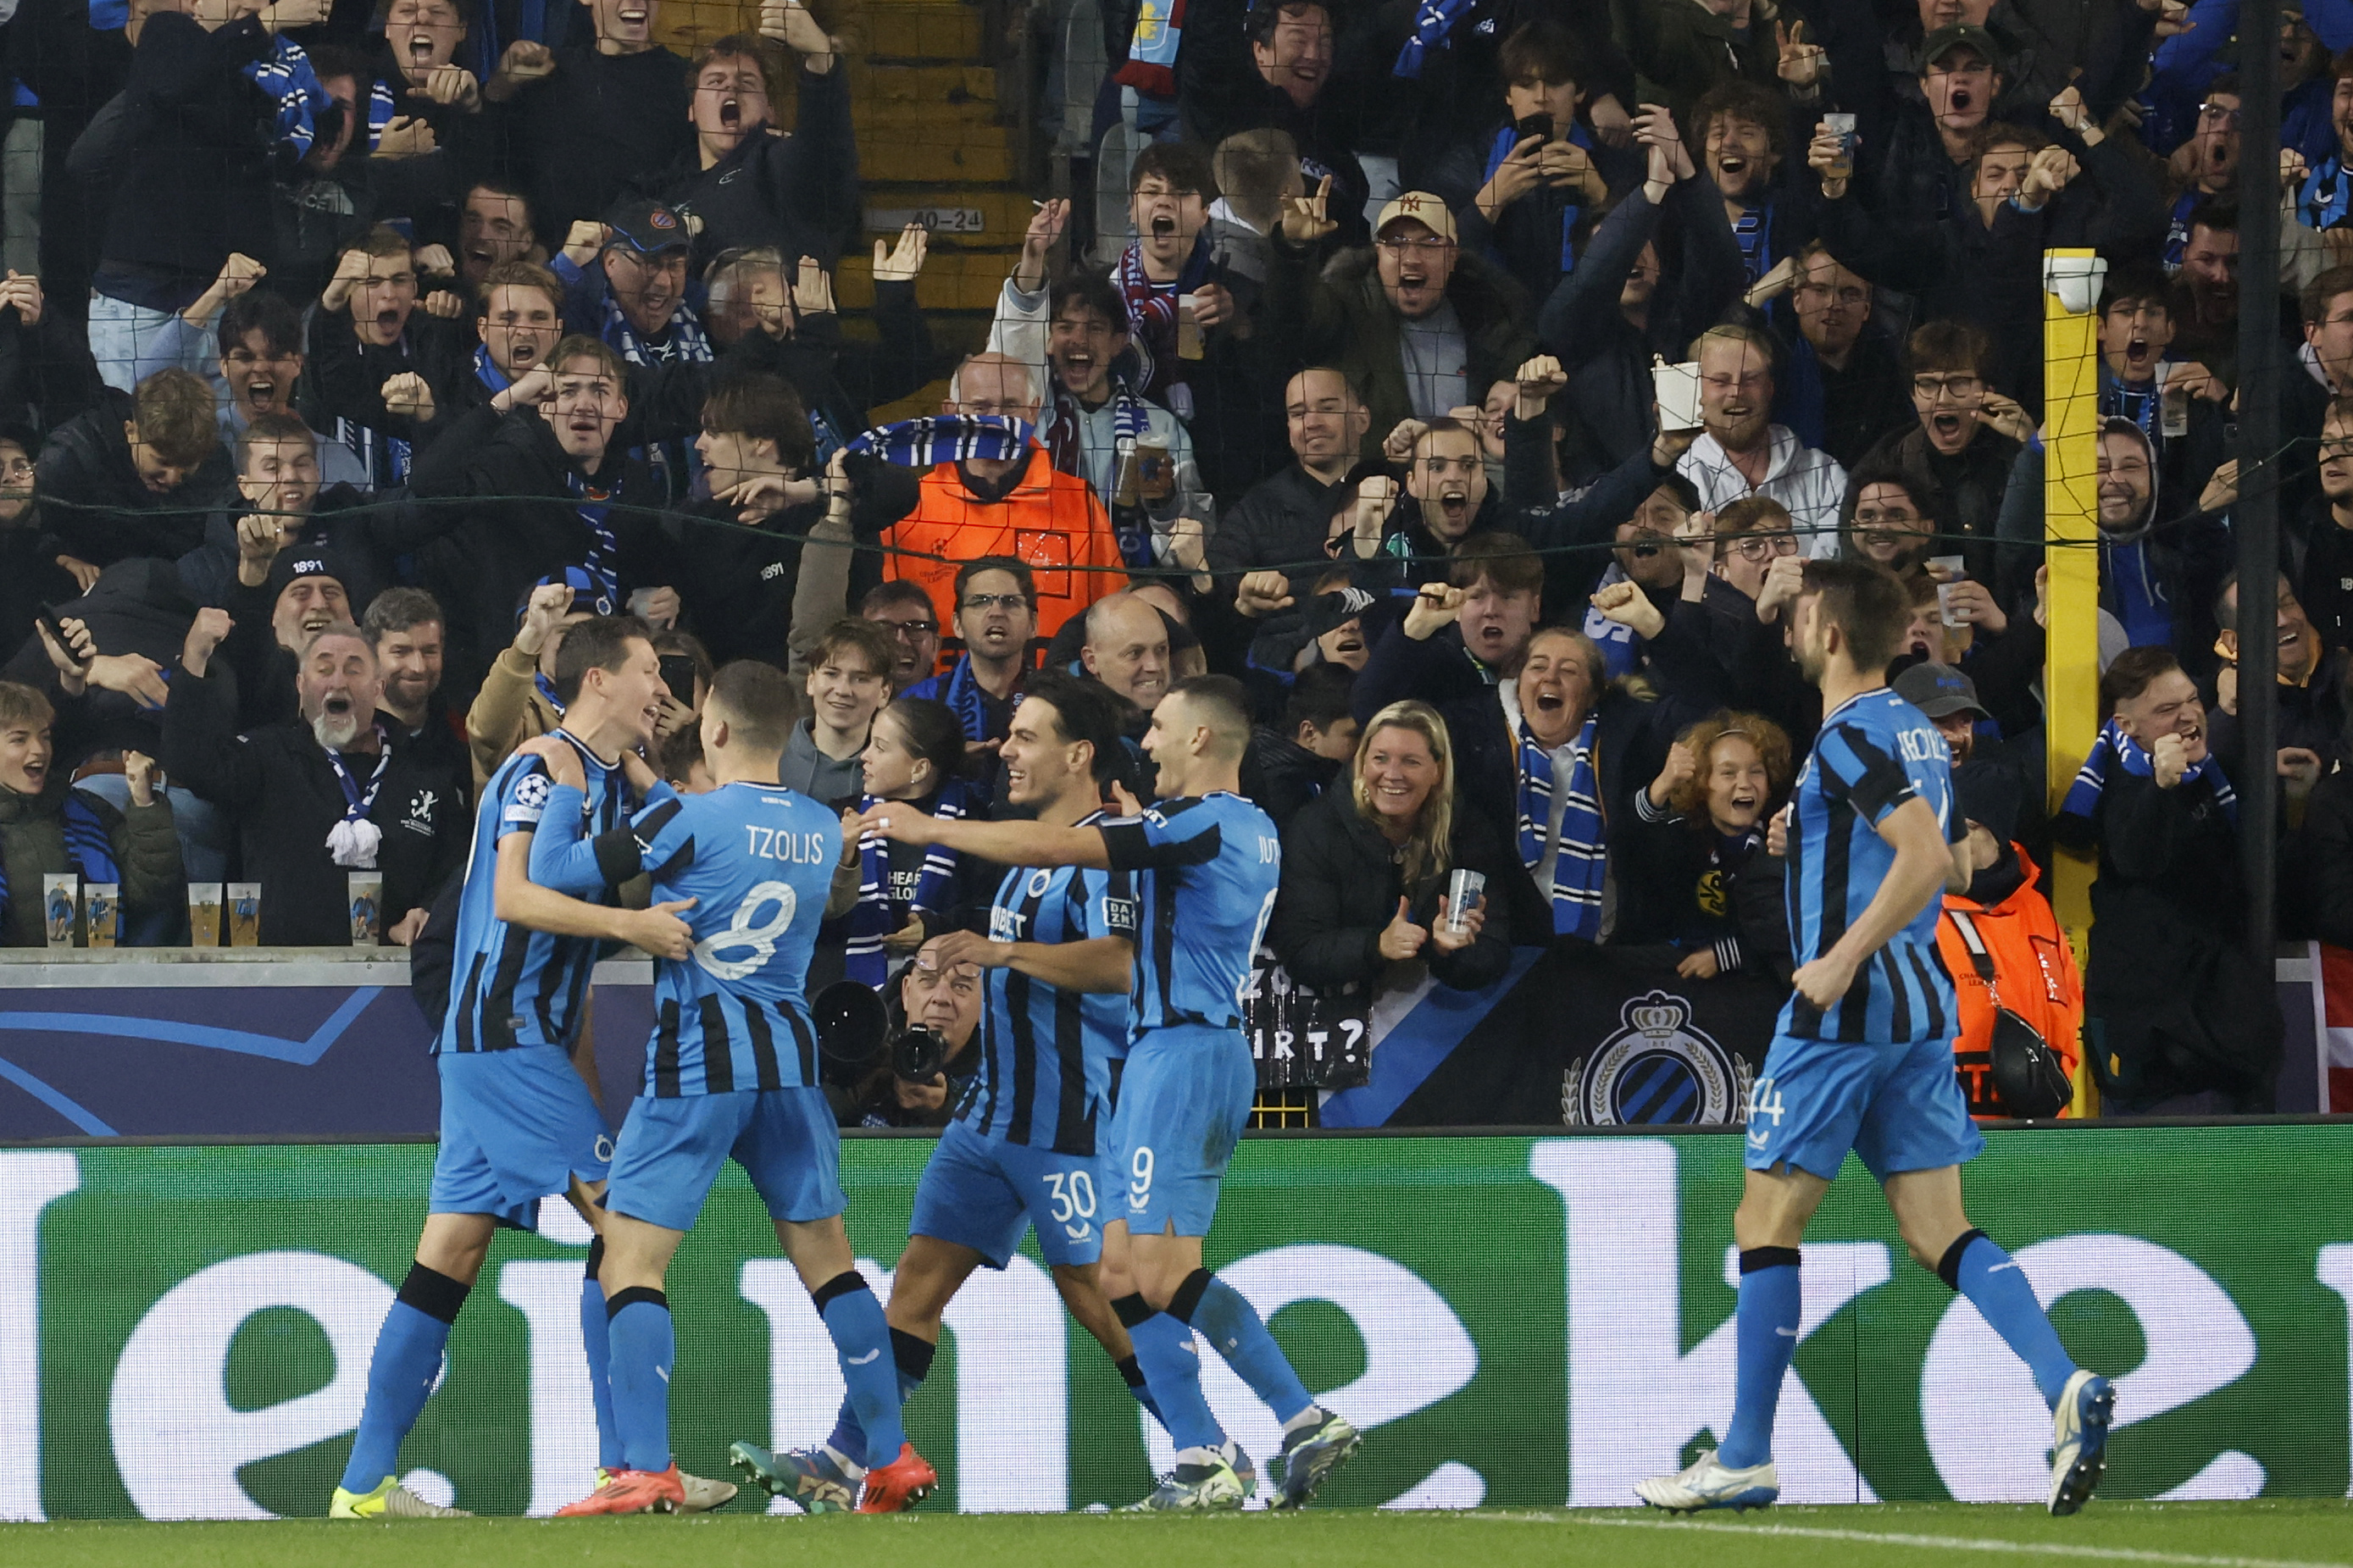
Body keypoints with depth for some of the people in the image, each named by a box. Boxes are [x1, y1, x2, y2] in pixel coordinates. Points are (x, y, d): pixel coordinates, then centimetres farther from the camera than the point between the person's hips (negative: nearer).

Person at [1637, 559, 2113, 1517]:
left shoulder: (1851, 737, -13)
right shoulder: (1919, 735, 16)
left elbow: (1927, 858, -25)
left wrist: (1843, 959, -23)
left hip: (1842, 1010, -9)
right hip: (1922, 1009, 9)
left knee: (1766, 1223, 0)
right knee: (1939, 1233, 4)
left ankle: (1745, 1457, 3)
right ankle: (2069, 1389, -15)